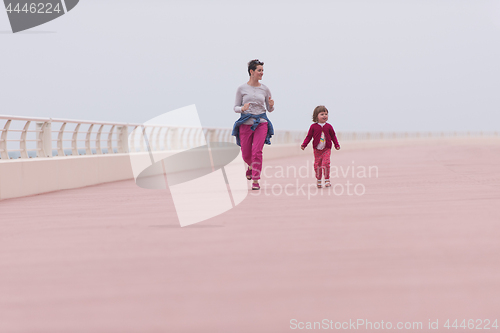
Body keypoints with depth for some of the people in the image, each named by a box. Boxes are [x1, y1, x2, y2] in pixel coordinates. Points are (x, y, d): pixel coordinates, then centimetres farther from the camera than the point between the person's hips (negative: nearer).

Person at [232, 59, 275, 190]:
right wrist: (242, 108, -18)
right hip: (245, 124, 0)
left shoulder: (265, 89, 5)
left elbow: (269, 109, 13)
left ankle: (256, 181, -8)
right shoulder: (242, 89, 0)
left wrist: (271, 105, -10)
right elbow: (236, 107, 4)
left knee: (257, 151, -15)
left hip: (261, 123, 0)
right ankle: (251, 166, 43)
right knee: (246, 155, 6)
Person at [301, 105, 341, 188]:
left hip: (326, 149, 0)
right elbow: (309, 137, 3)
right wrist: (304, 145, -6)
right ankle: (319, 180, 21)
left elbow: (333, 136, 12)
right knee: (317, 165, 4)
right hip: (317, 150, 1)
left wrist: (337, 145, 6)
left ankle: (327, 180, -2)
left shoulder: (328, 126, 2)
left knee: (325, 163, -14)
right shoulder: (313, 127, -1)